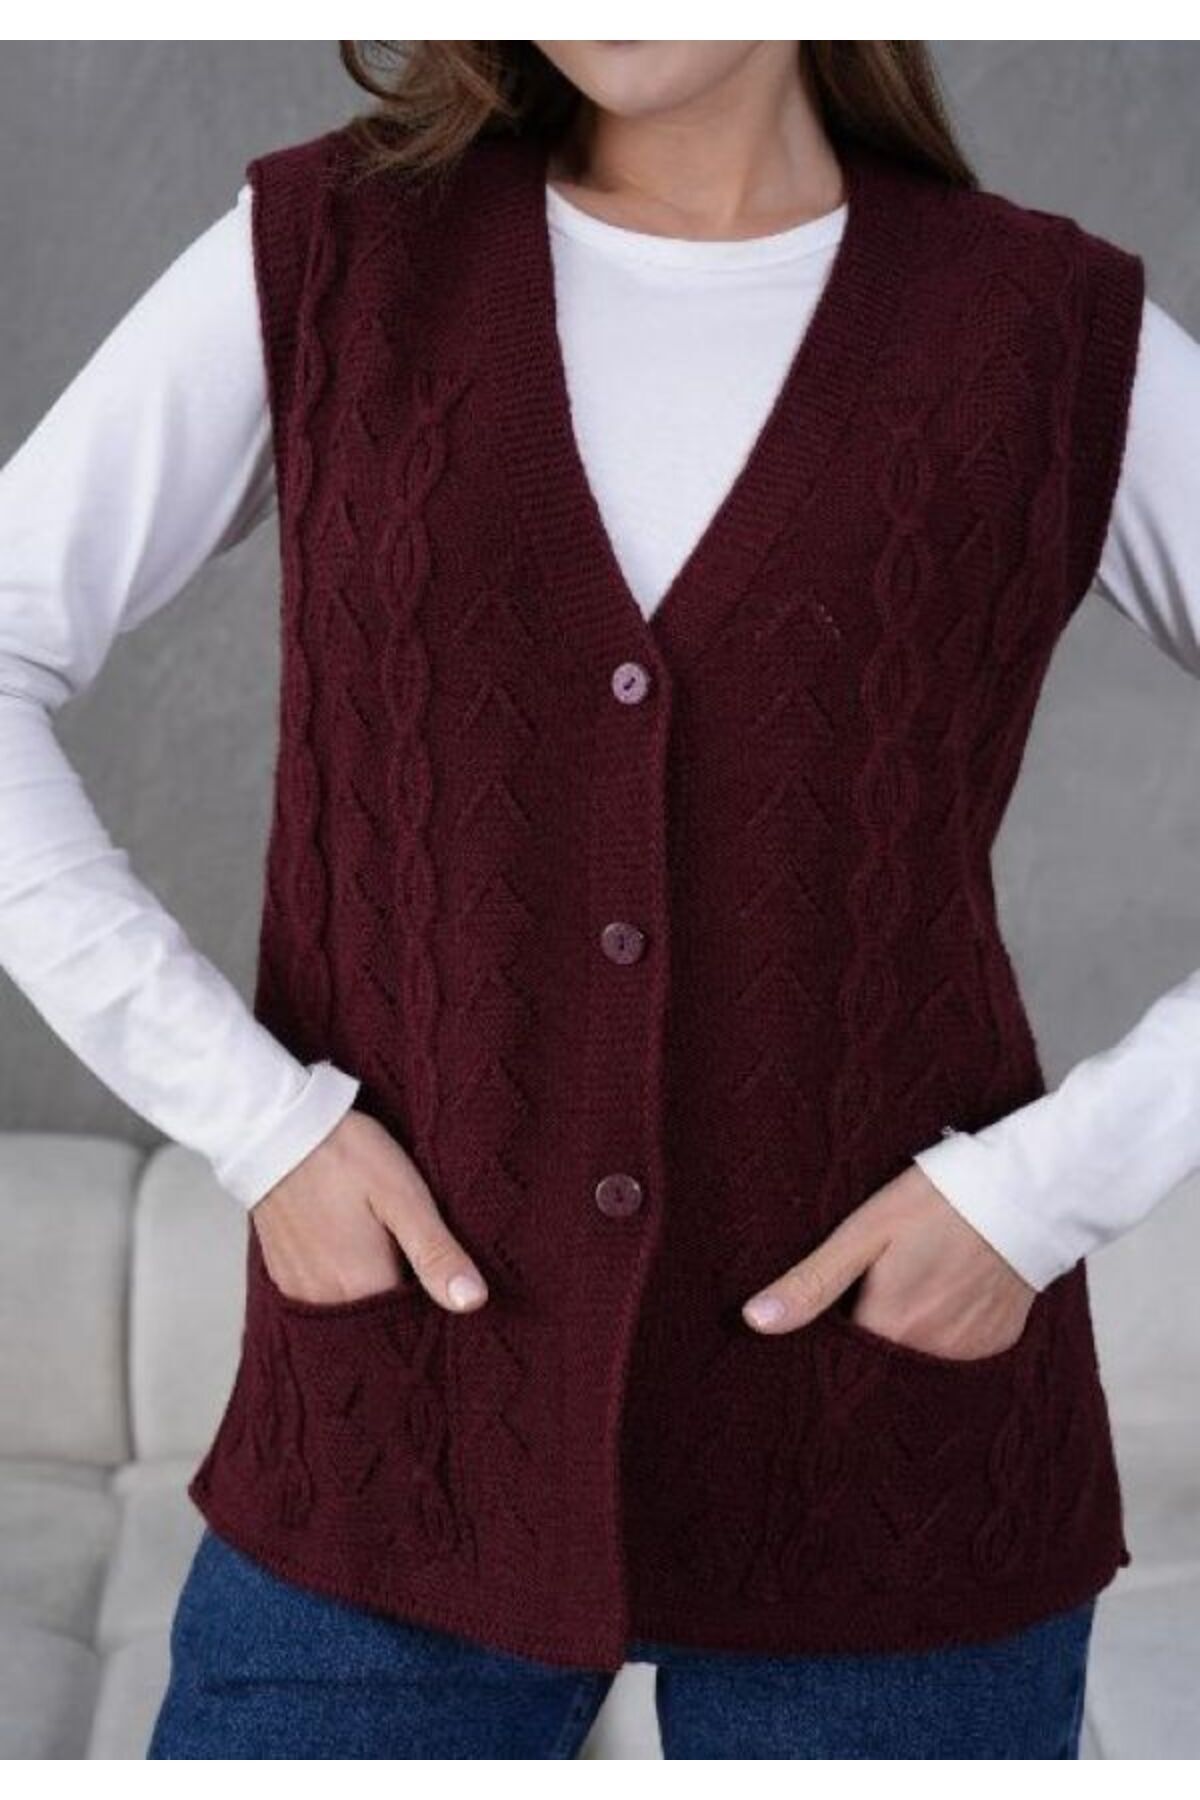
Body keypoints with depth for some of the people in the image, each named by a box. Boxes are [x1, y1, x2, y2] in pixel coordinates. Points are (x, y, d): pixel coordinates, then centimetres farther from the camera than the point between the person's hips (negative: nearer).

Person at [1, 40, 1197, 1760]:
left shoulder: (1060, 342, -3)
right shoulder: (329, 258, 0)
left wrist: (1057, 1184, -11)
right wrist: (251, 1117, -11)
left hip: (881, 1446, 0)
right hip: (422, 1422, 1)